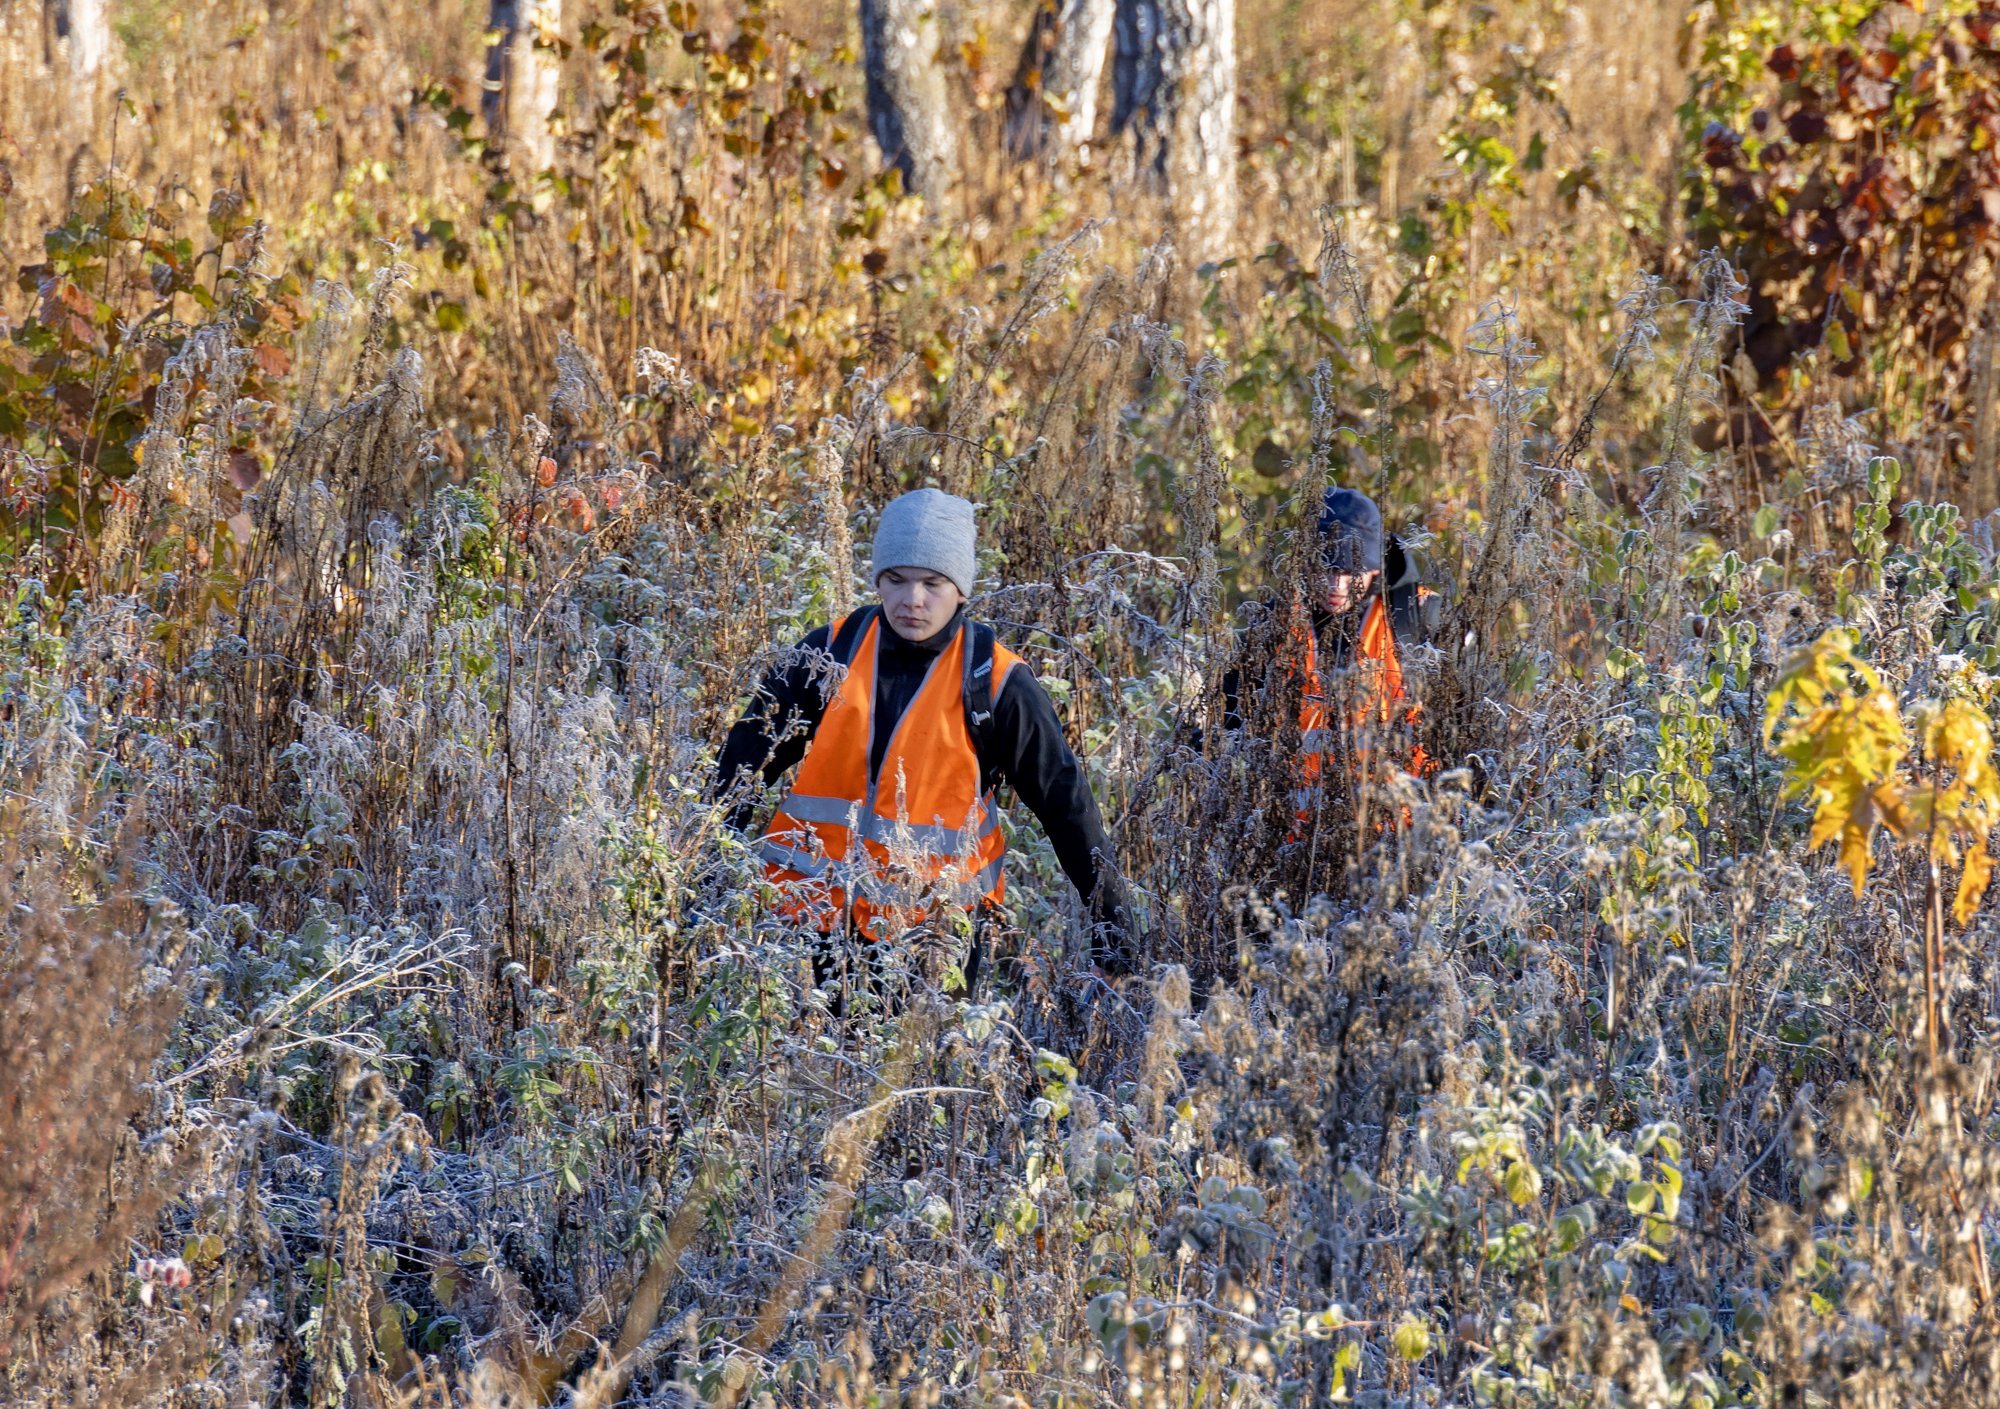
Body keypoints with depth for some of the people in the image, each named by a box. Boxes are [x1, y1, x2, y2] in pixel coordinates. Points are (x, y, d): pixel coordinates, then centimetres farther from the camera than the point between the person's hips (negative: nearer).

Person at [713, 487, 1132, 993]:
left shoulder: (996, 682, -5)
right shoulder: (829, 655, -1)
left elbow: (1063, 799, 0)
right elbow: (746, 760, 7)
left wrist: (1109, 916, -1)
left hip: (936, 923, -2)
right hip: (816, 911, 2)